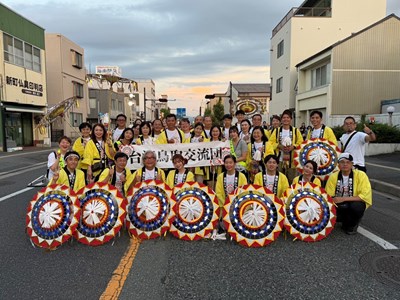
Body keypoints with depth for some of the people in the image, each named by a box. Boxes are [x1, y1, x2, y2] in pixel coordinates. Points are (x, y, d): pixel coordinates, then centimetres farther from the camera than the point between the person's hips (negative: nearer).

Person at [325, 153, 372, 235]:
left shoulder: (361, 175, -13)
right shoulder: (333, 176, -6)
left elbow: (365, 195, -20)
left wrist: (344, 198, -26)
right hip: (338, 207, 2)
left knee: (356, 206, -36)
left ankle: (352, 225, 0)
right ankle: (346, 222, 9)